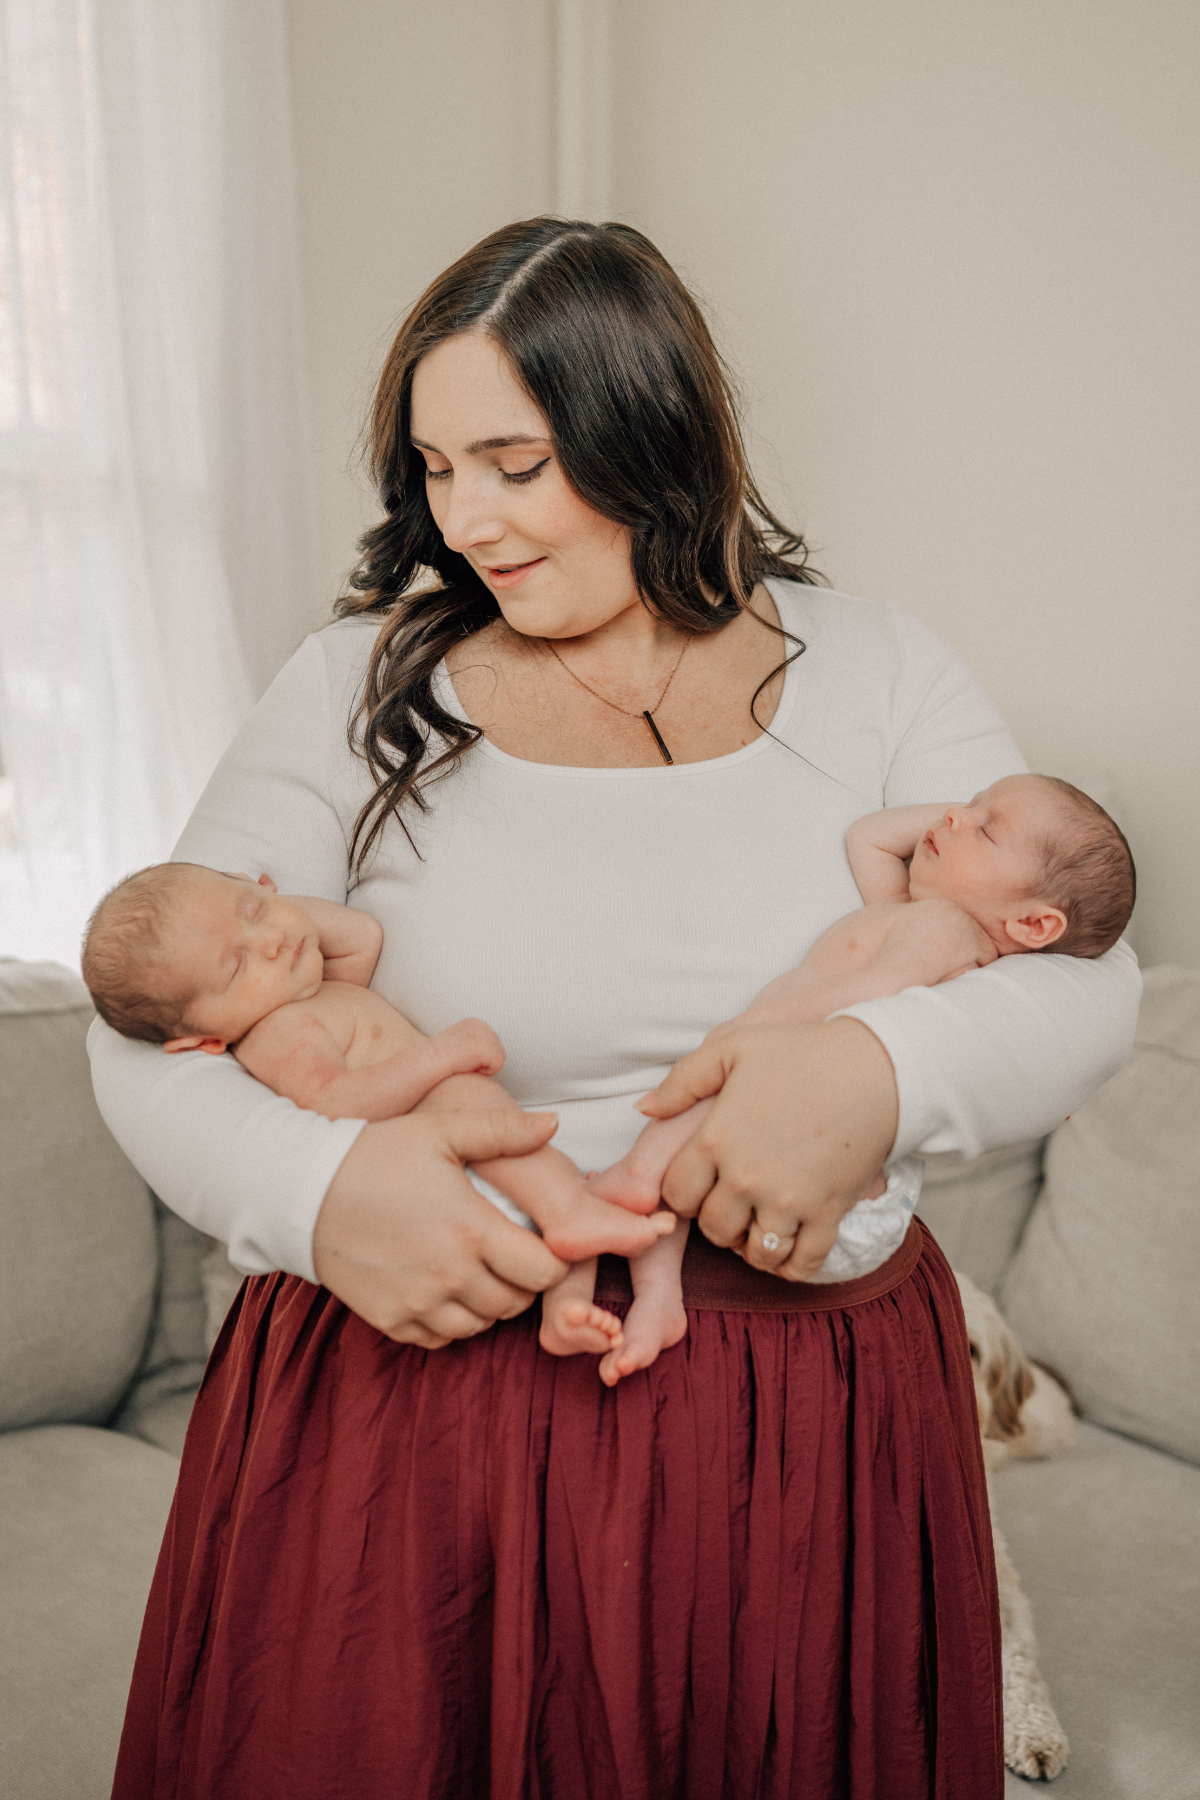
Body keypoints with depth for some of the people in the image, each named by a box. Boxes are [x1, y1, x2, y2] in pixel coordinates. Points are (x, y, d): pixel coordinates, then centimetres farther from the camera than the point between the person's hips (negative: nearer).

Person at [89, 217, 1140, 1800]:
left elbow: (1083, 979, -3)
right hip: (413, 1388, 0)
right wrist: (312, 1184, -24)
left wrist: (888, 1070, -25)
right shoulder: (363, 688, -1)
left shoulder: (875, 675, 2)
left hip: (806, 1425, 1)